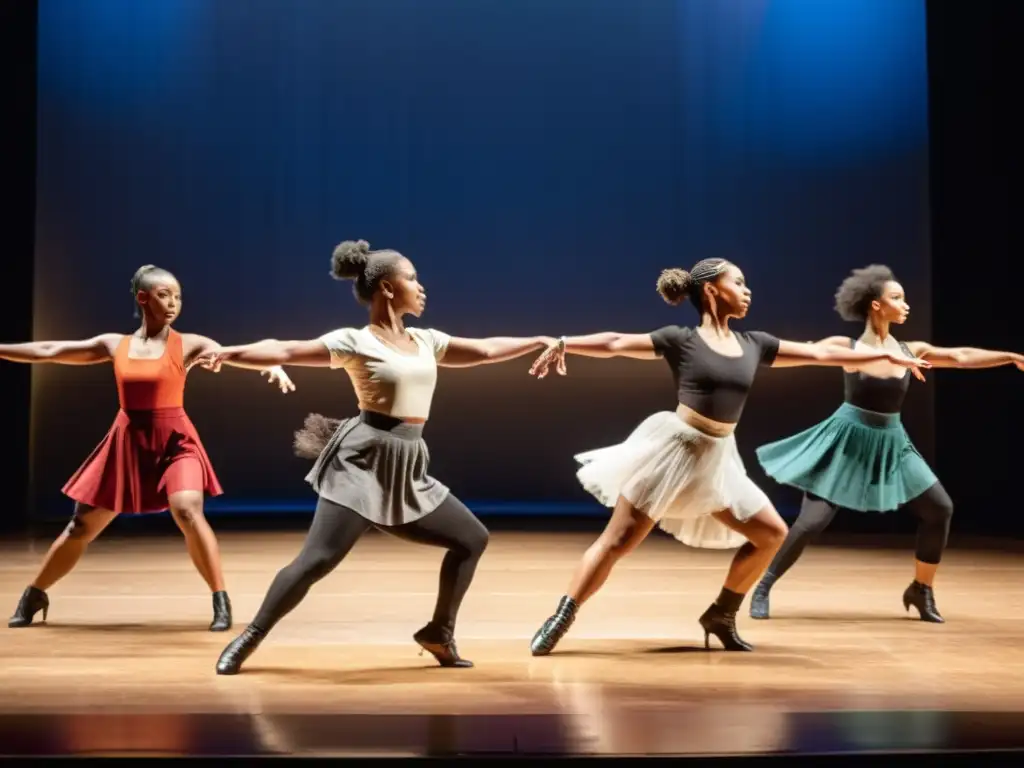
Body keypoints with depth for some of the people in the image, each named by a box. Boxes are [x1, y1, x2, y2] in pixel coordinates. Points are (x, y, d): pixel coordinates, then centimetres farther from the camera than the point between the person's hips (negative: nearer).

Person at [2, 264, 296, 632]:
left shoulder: (188, 345, -3)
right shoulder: (114, 345, 5)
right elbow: (48, 351, 12)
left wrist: (272, 365, -36)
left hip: (175, 442, -3)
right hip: (126, 443, 3)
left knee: (187, 513, -26)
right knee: (82, 525, 10)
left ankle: (221, 601, -14)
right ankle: (34, 595, 30)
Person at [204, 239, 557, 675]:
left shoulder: (426, 341, 14)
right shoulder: (354, 341, -6)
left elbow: (486, 351, 23)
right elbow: (288, 351, -15)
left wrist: (539, 341, 25)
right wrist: (230, 352, -27)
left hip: (408, 468, 8)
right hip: (365, 460, -7)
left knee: (472, 538, 10)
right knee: (318, 559, -15)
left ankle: (439, 634, 21)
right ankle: (248, 639, -1)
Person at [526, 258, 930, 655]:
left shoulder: (754, 344, 9)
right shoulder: (682, 340, -4)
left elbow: (819, 354, 13)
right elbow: (616, 343, -7)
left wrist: (886, 355, 15)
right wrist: (562, 343, -18)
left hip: (716, 459, 6)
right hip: (672, 448, -6)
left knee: (771, 533, 7)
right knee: (618, 540, -8)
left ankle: (721, 615, 19)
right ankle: (560, 618, -2)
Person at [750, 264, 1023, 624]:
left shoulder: (911, 351, 1)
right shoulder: (847, 347, -9)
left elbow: (962, 357, 2)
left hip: (890, 443, 5)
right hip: (848, 441, -5)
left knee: (940, 509, 0)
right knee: (813, 520, -12)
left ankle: (921, 590, 18)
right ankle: (763, 588, 3)